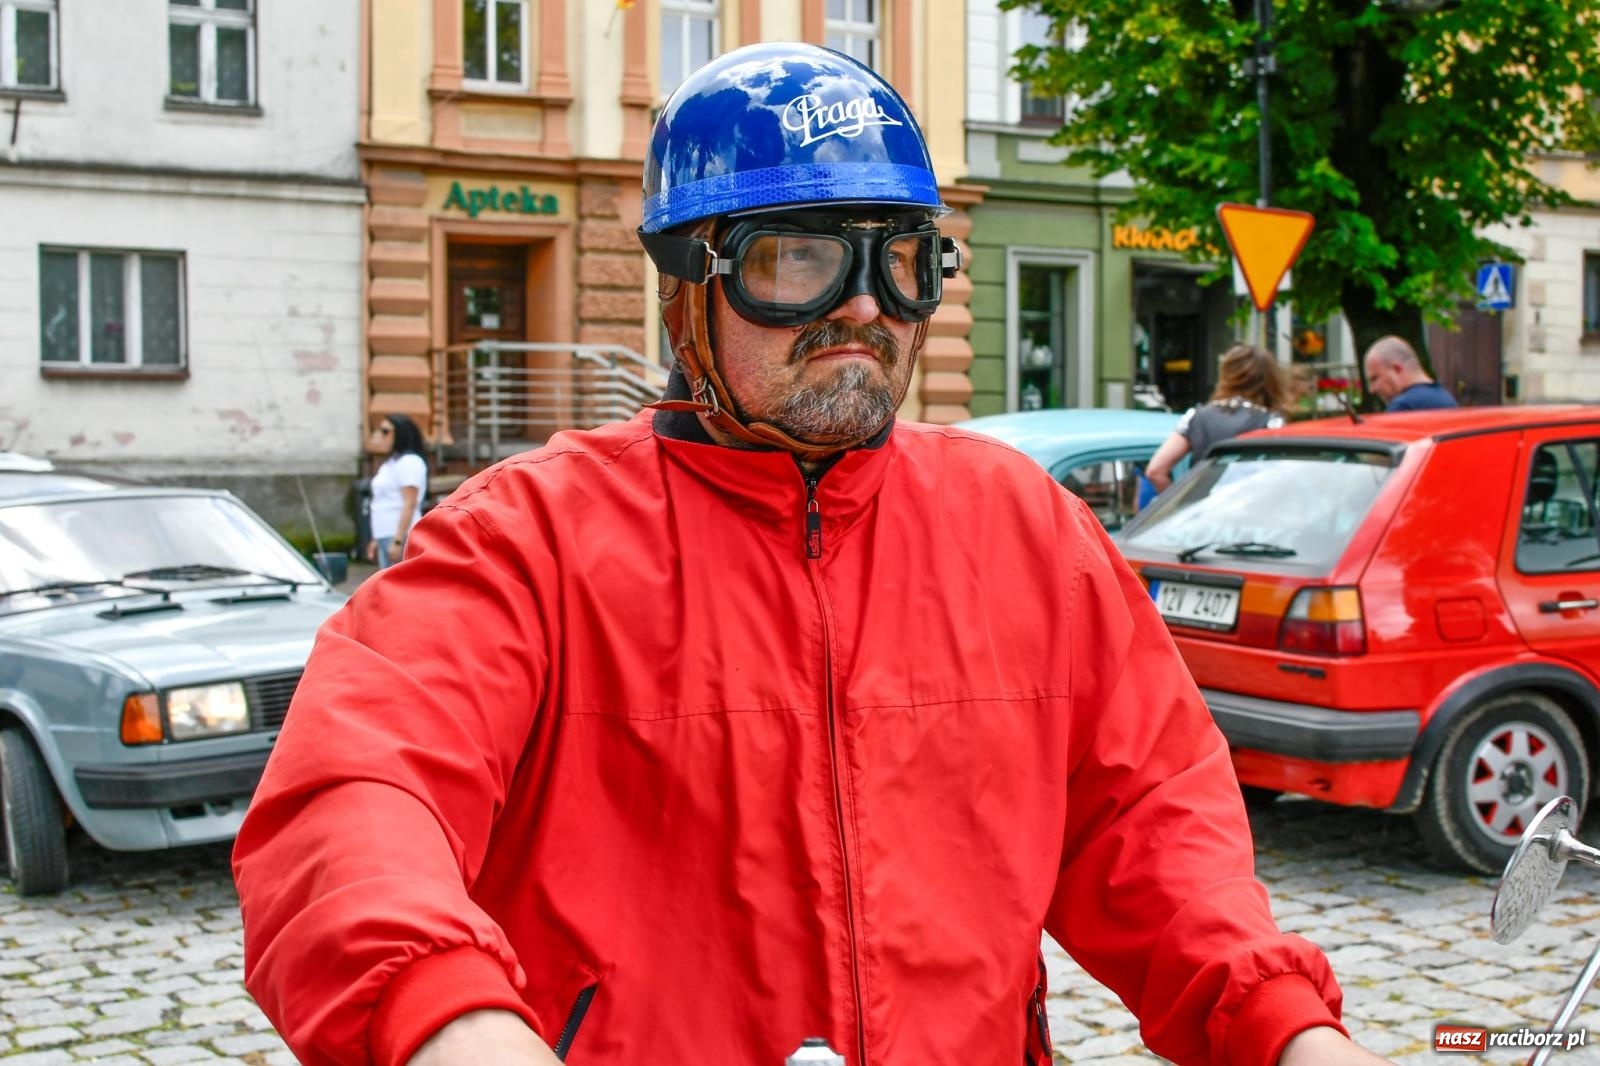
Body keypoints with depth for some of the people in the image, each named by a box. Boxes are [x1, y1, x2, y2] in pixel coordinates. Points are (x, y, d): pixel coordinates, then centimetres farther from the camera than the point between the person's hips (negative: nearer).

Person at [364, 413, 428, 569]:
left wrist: (397, 541, -22)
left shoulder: (409, 462, -9)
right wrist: (376, 539, 21)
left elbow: (409, 505, -17)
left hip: (401, 537, -10)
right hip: (386, 536, 10)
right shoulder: (390, 463, 20)